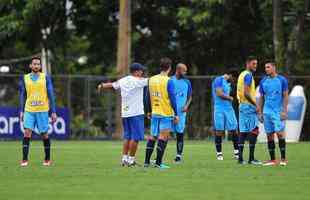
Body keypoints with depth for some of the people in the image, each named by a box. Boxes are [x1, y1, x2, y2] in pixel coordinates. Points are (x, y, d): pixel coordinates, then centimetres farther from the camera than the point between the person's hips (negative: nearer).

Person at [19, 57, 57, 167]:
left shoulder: (46, 77, 2)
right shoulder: (25, 78, 7)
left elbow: (51, 95, 2)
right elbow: (22, 95, 13)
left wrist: (53, 112, -2)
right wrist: (21, 111, 7)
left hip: (42, 110, -1)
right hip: (29, 110, 1)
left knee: (44, 134, 4)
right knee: (27, 132, -12)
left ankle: (47, 159, 19)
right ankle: (24, 159, -12)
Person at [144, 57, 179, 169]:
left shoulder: (151, 79, 7)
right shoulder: (168, 81, -11)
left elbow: (148, 97, 13)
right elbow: (172, 98, -13)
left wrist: (149, 111, 23)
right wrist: (176, 114, -7)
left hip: (154, 113, 6)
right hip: (166, 113, -6)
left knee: (152, 136, 13)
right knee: (163, 137, -3)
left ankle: (147, 161, 13)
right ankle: (158, 163, -7)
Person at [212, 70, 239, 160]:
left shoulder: (228, 83, 17)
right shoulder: (219, 80, -9)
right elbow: (219, 94, -18)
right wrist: (230, 98, -4)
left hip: (229, 109, 7)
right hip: (219, 109, -7)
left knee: (233, 130, 2)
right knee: (219, 131, -1)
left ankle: (236, 152, 7)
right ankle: (219, 153, 7)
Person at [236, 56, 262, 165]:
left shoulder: (242, 74, 17)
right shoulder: (248, 75, -12)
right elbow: (246, 93, -21)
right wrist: (255, 104, -15)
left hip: (242, 106, 10)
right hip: (249, 106, -10)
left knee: (243, 132, 8)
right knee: (254, 131, -8)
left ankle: (240, 158, 7)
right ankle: (251, 158, -10)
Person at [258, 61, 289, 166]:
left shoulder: (282, 80, -1)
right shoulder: (263, 81, 10)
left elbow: (285, 96, -2)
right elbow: (261, 98, 15)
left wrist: (284, 110, -10)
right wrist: (260, 112, 9)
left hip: (278, 112, -4)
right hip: (267, 112, 4)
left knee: (279, 133, -9)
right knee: (269, 135, 4)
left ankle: (283, 158, -2)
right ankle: (272, 159, 9)